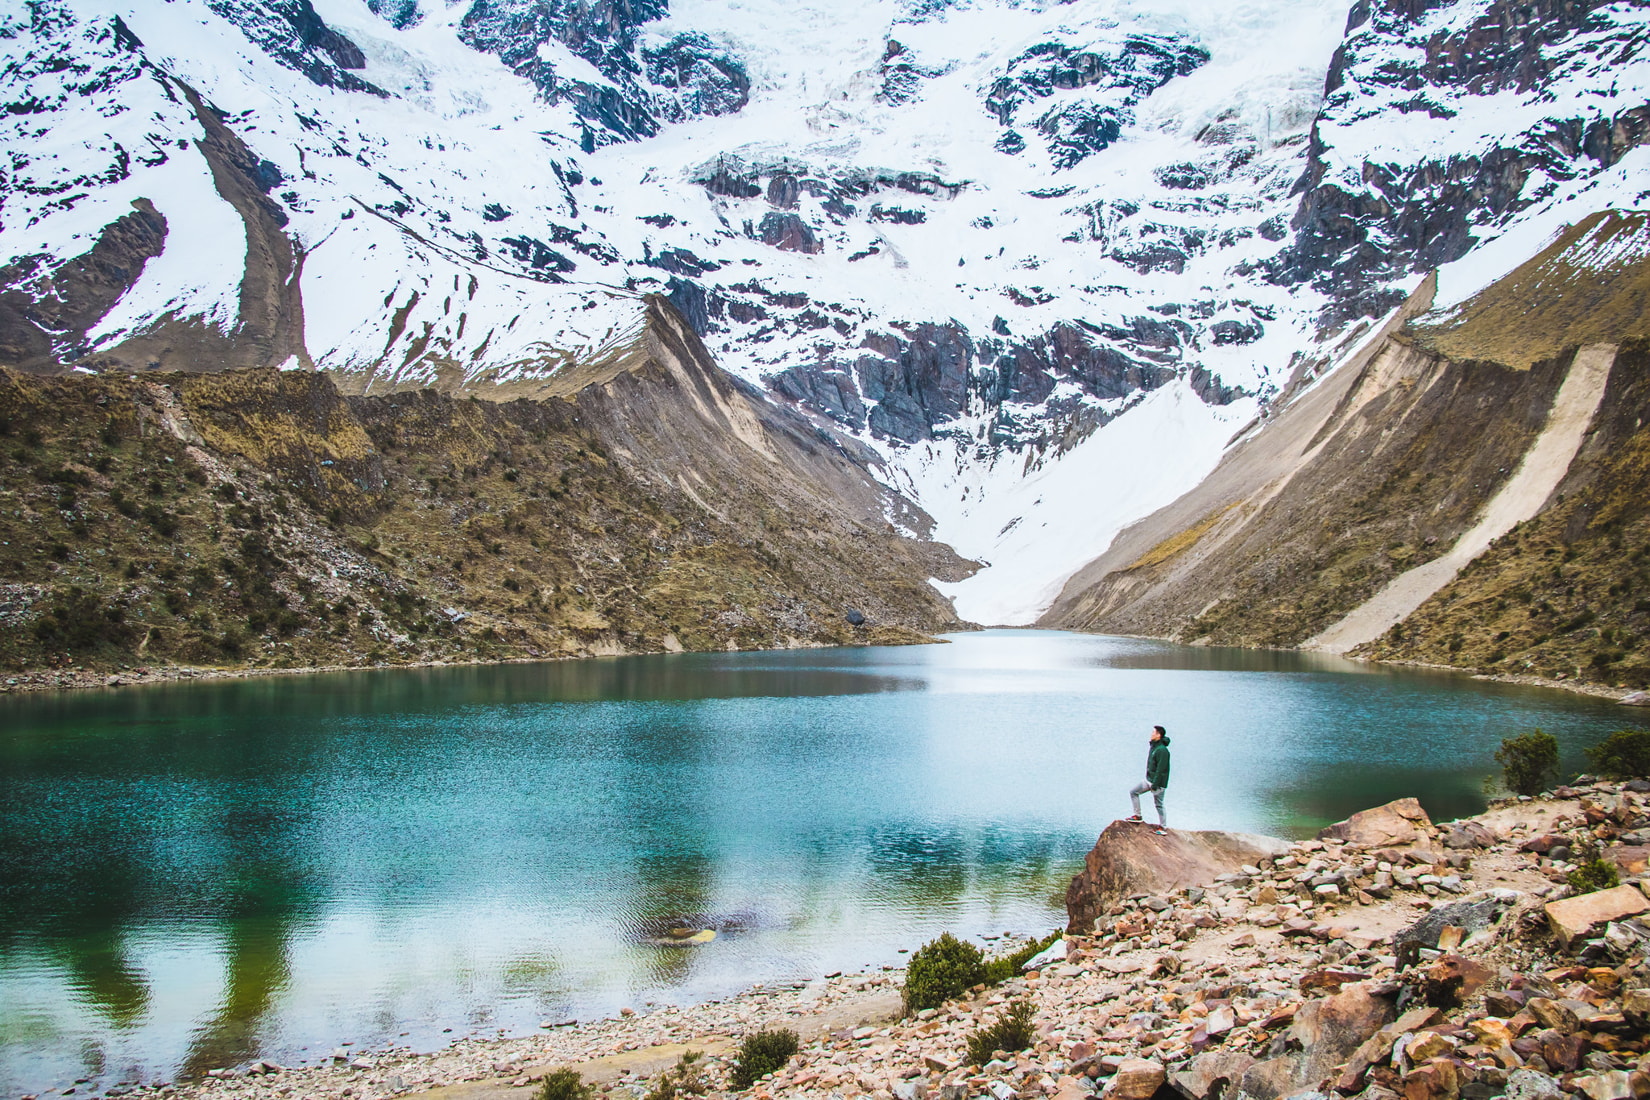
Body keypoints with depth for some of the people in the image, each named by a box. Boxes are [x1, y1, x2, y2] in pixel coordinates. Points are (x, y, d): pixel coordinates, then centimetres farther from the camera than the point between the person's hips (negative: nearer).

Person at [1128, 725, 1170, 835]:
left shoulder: (1162, 750, -22)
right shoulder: (1153, 747, 9)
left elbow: (1161, 769, -23)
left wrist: (1155, 785, -23)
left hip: (1158, 782, -10)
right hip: (1149, 780, 10)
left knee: (1159, 804, -1)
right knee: (1133, 792, 11)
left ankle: (1163, 828, 9)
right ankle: (1138, 816, 17)